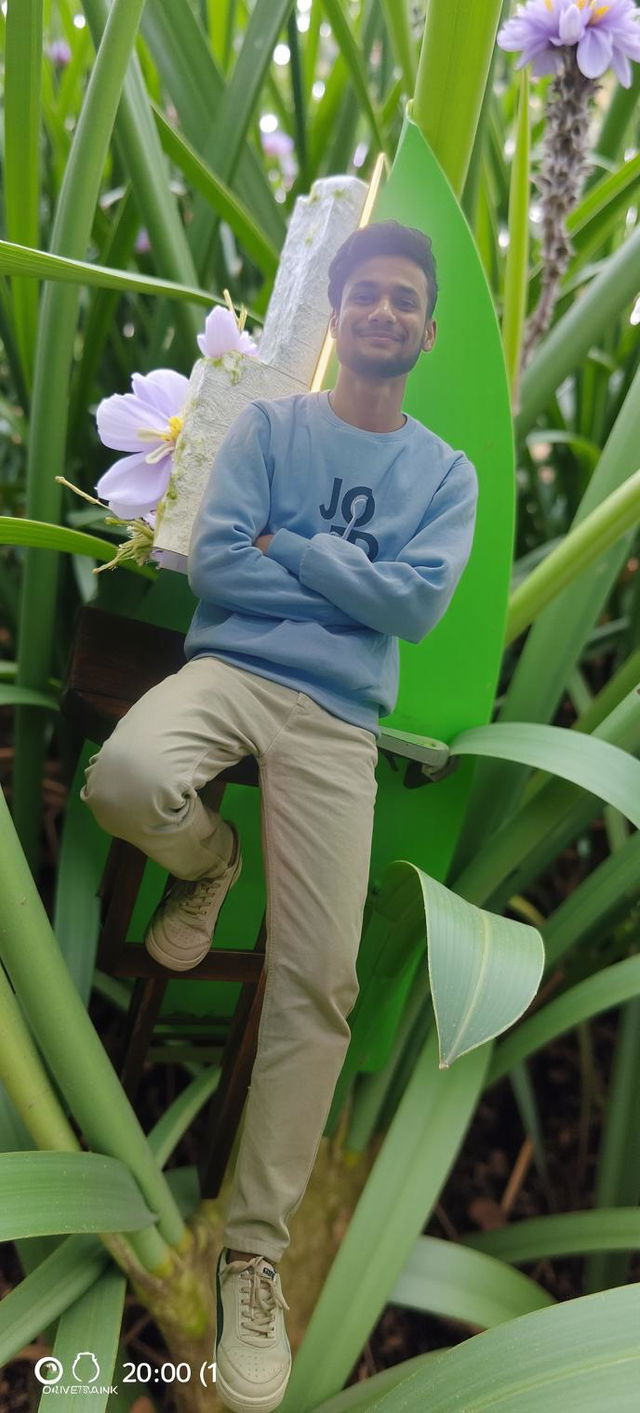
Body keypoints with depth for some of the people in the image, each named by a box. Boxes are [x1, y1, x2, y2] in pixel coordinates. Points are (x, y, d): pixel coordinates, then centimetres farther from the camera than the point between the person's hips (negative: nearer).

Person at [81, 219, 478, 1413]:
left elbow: (418, 606, -4)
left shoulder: (447, 474, 12)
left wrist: (284, 550, -4)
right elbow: (212, 563, -5)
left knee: (316, 989, -8)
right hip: (228, 671, 0)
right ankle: (207, 862, 2)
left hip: (337, 722, 1)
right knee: (126, 779, -37)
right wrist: (353, 584, -4)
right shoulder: (266, 426, 8)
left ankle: (255, 1250, 8)